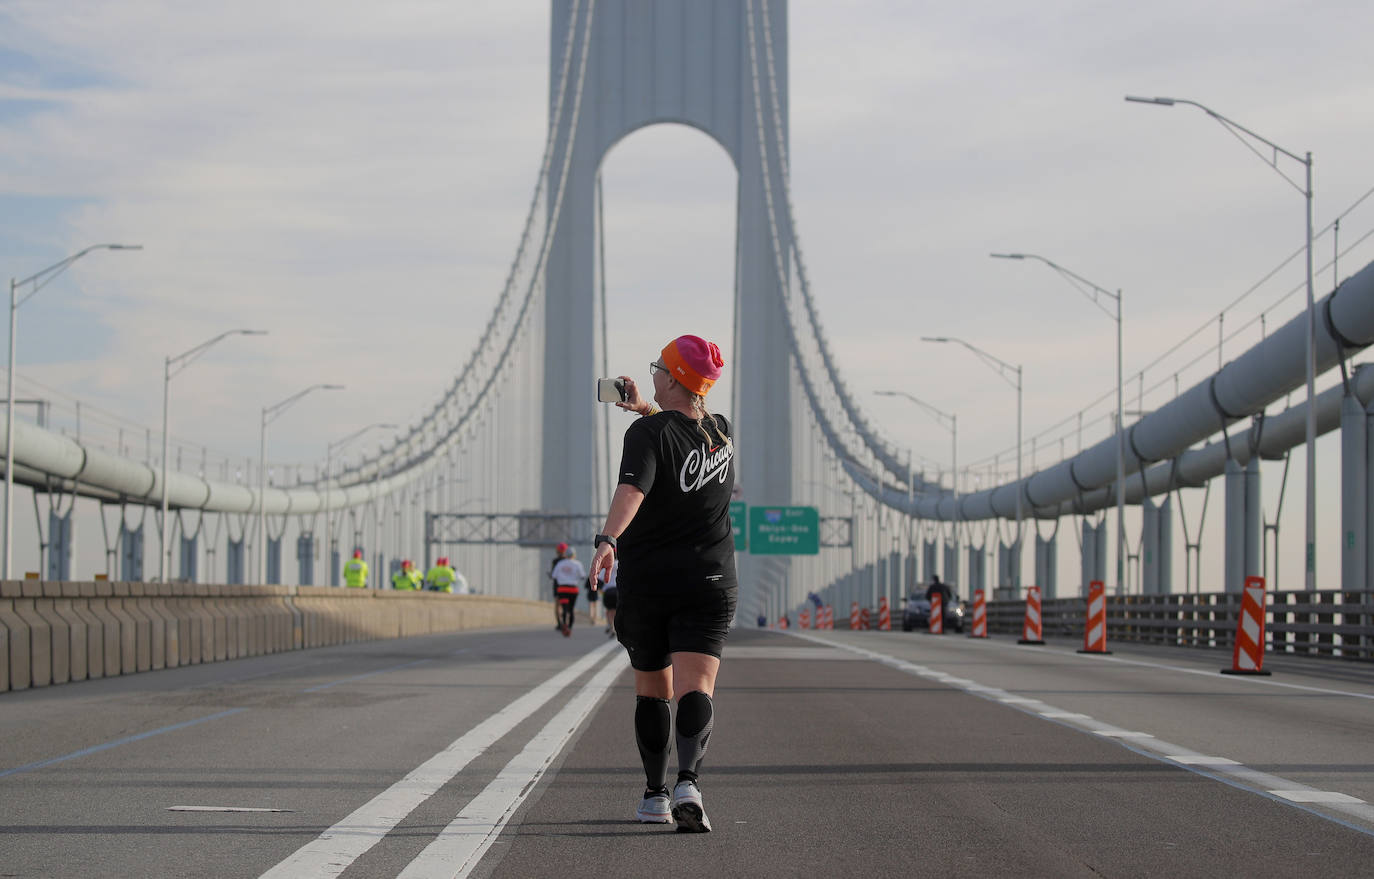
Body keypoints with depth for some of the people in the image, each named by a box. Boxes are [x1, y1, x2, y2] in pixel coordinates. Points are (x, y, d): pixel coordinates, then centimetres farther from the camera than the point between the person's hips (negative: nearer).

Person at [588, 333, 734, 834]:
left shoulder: (647, 433, -11)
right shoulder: (721, 433, 7)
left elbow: (633, 487, -31)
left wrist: (608, 539, -43)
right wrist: (646, 409, 34)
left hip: (645, 583, -2)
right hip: (709, 581, 2)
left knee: (651, 690, 14)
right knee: (696, 689, -10)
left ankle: (655, 795, 23)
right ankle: (688, 783, -32)